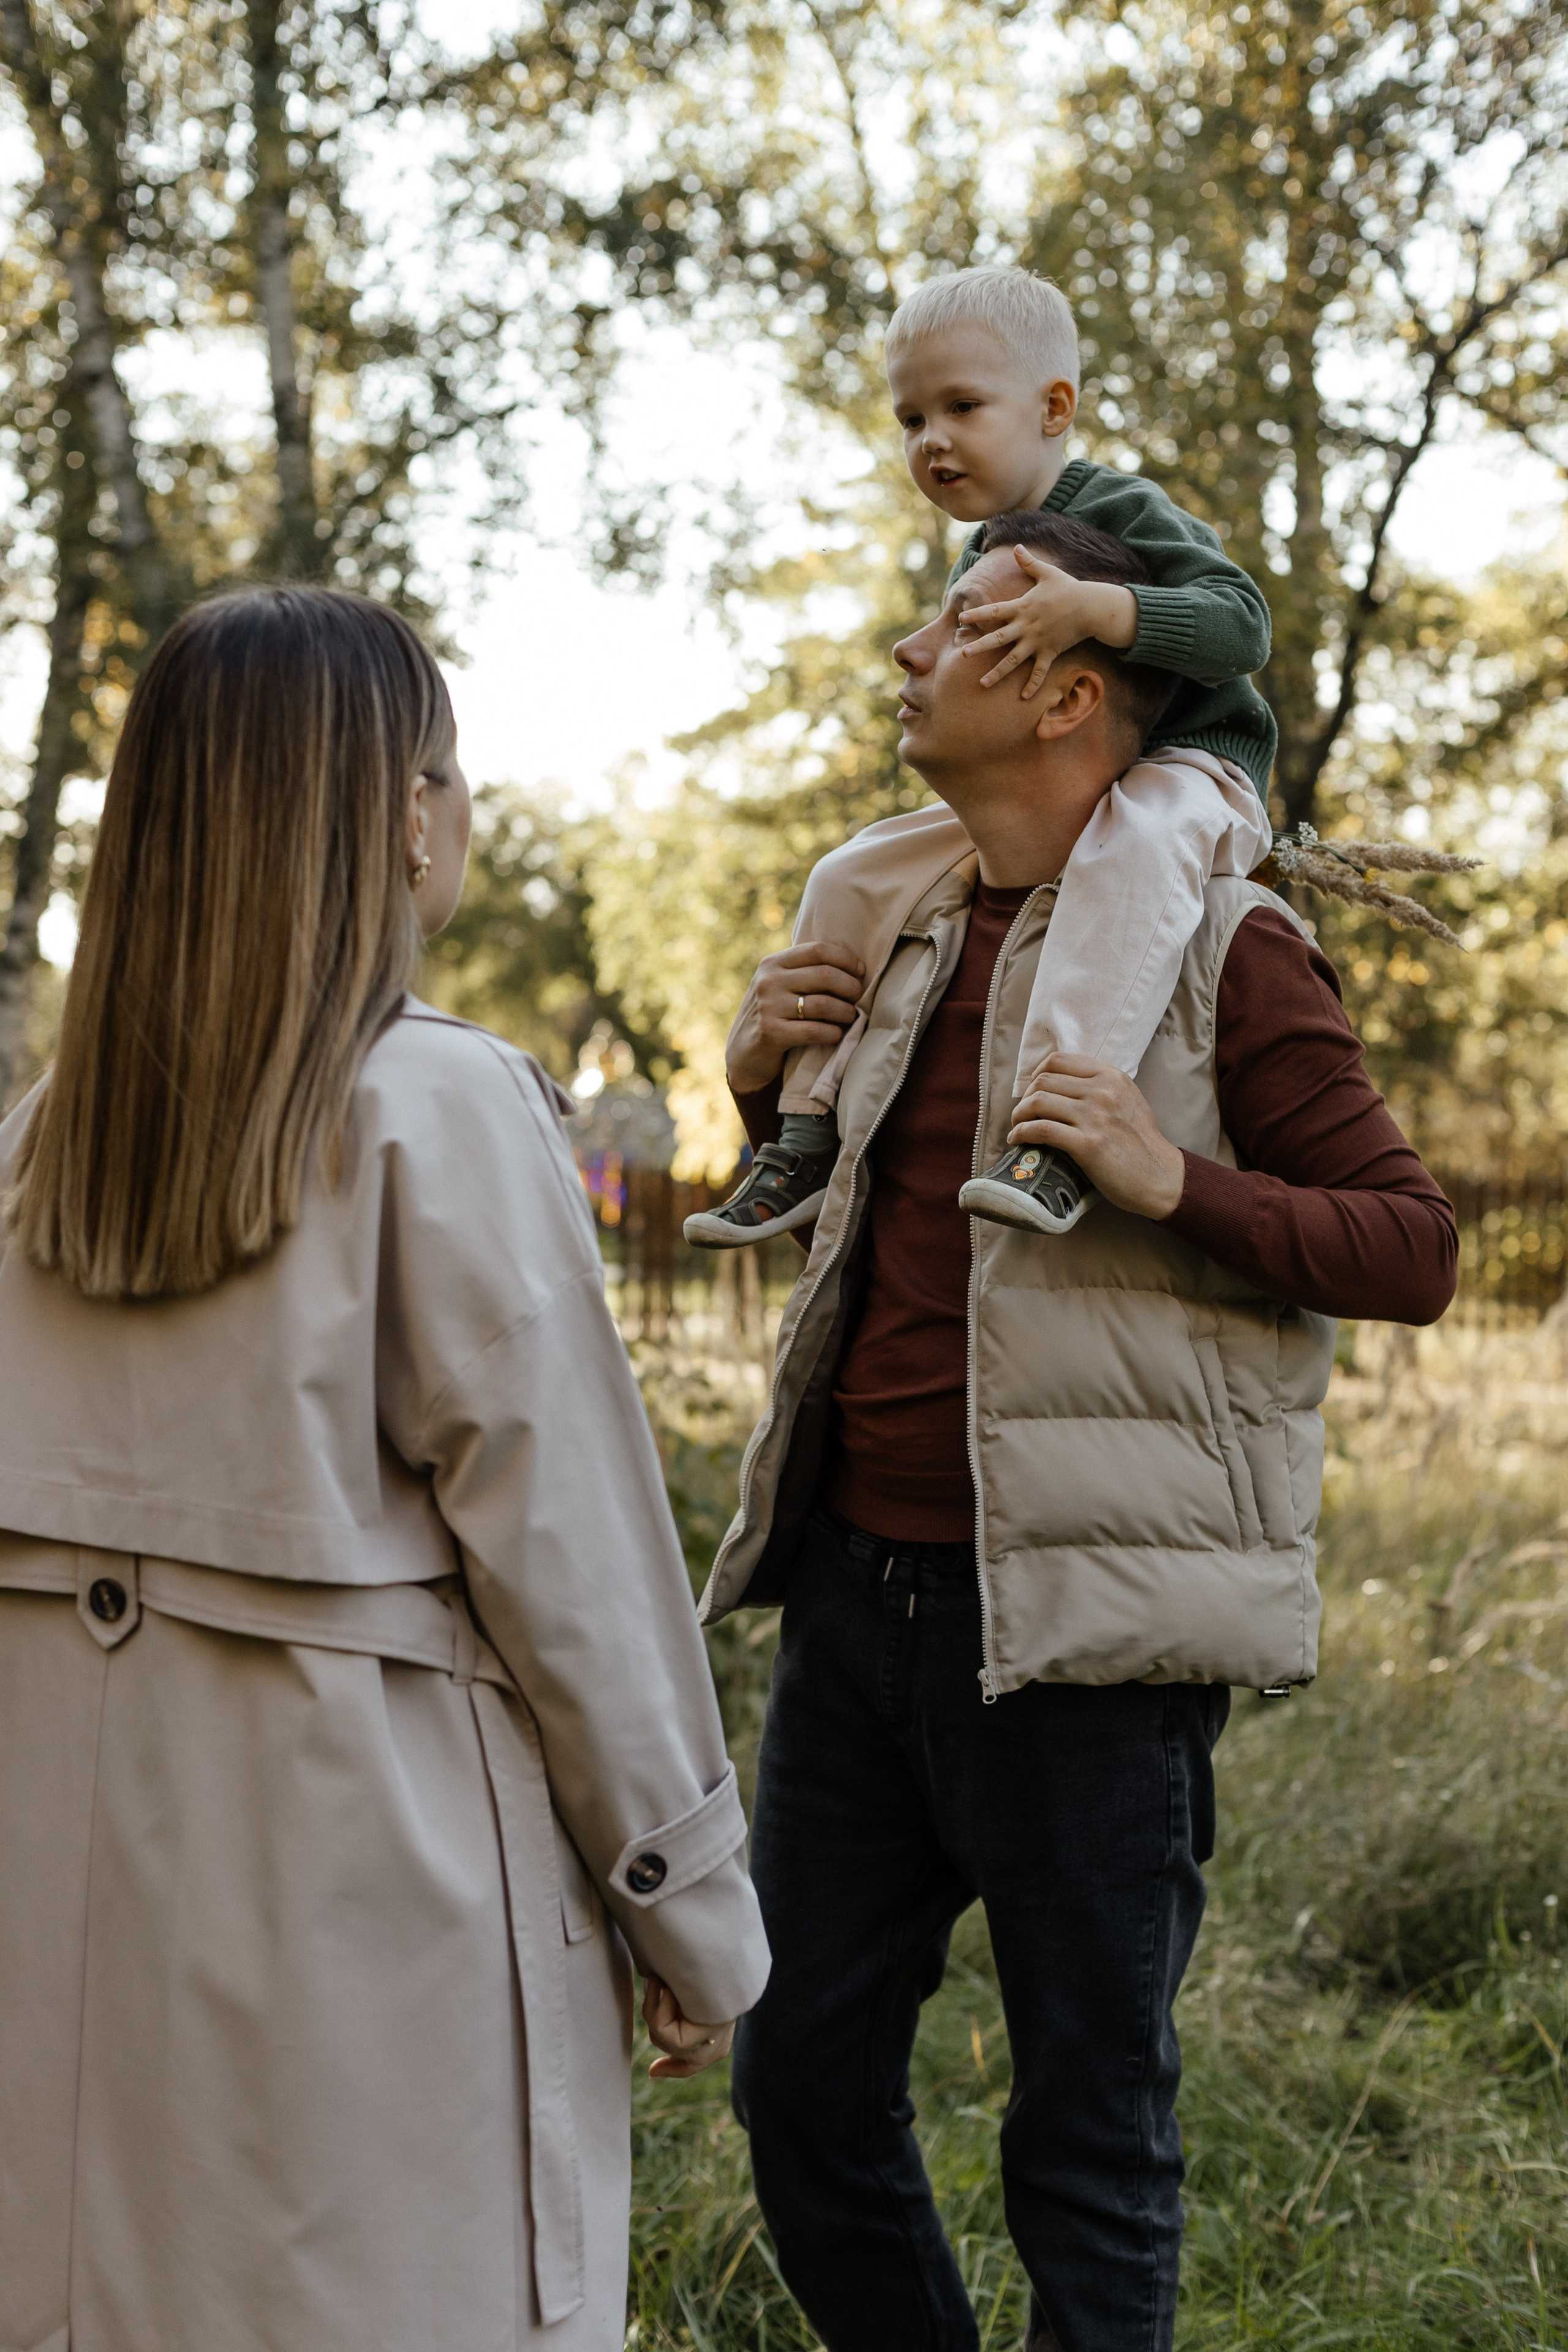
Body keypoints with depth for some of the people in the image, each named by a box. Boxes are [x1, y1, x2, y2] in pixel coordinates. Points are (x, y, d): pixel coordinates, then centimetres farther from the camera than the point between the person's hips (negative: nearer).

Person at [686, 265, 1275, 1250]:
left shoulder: (1123, 512, -11)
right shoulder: (982, 562, 13)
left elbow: (1241, 621, -25)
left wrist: (1095, 609, -36)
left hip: (1185, 773, -8)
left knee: (1130, 847, -43)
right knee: (856, 874, 3)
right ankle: (811, 1131, 6)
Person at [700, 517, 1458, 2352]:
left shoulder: (1222, 951, -5)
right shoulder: (918, 942, 15)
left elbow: (1414, 1246, -7)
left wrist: (1175, 1182, -21)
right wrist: (761, 1082, 10)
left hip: (1075, 1620, -7)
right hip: (858, 1581, 7)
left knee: (1088, 2133, 5)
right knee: (803, 2081, 14)